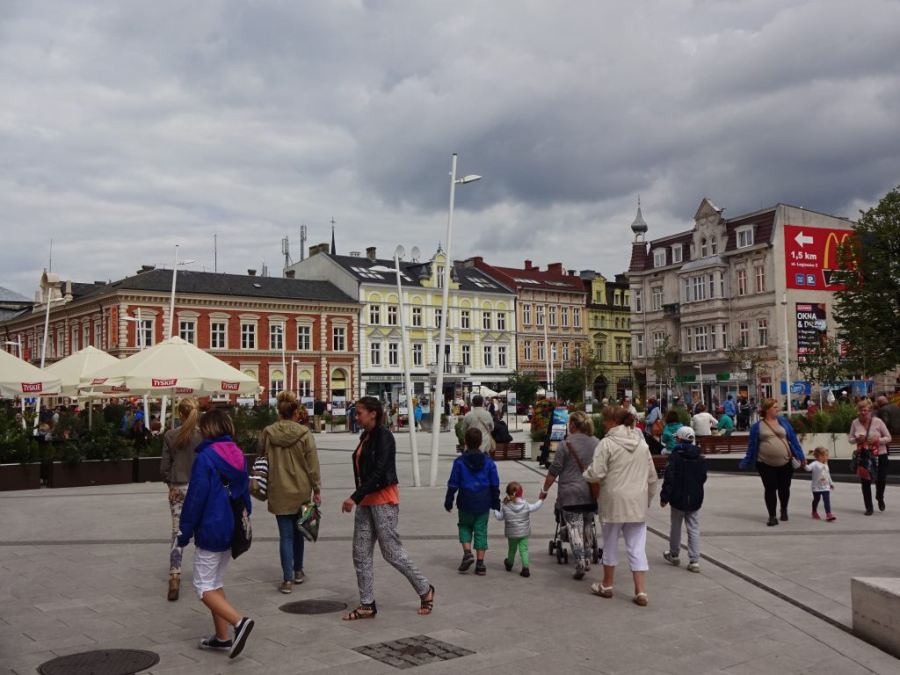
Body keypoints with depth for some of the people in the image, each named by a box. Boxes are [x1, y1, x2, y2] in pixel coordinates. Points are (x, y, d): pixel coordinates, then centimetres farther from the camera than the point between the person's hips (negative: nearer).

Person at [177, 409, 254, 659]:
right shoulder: (238, 456, 7)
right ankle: (222, 637, 20)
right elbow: (245, 493, 13)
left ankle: (239, 621, -18)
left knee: (204, 587, 0)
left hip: (211, 530, -8)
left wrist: (185, 531, -7)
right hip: (232, 530, 8)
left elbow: (196, 498, -16)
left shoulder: (205, 457, -16)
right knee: (215, 583, 19)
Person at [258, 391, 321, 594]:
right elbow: (312, 465, -8)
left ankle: (287, 579, 1)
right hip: (300, 491, 0)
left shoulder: (267, 433, -5)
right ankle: (298, 571, 30)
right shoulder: (304, 434, -11)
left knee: (286, 535, 5)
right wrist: (317, 489, 1)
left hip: (278, 492, 0)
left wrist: (265, 488, 20)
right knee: (298, 532, 18)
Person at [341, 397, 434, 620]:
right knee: (361, 554, 6)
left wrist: (355, 497, -25)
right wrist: (358, 498, 14)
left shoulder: (384, 437, -14)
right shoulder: (365, 437, 12)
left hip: (383, 500, -9)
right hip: (366, 501, 9)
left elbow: (378, 472, -22)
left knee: (392, 551, -3)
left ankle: (425, 590, 15)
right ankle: (367, 605, 13)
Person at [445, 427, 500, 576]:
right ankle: (480, 563, 5)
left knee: (465, 526, 19)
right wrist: (496, 503, 13)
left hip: (466, 503, -1)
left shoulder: (459, 462, -6)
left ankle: (467, 552, -1)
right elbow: (495, 484, 5)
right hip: (483, 503, 1)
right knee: (481, 530, 7)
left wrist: (448, 501, 8)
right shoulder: (488, 462, 0)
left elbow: (453, 484, -2)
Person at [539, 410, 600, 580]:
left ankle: (580, 563, -8)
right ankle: (587, 560, 25)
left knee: (574, 528, -1)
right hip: (591, 494, 5)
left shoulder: (566, 444, -9)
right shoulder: (596, 443, 5)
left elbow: (554, 470, -7)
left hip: (571, 494, -5)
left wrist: (545, 490, 2)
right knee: (587, 527, 19)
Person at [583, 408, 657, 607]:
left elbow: (596, 474, -15)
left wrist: (586, 473, 7)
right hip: (638, 502, 4)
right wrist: (648, 498, 24)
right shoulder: (642, 444, 8)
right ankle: (640, 592, 3)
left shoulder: (607, 443, -9)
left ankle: (607, 585, 26)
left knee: (610, 543, 12)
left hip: (614, 500, -4)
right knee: (637, 547, 6)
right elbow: (652, 477, 14)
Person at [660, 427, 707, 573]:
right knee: (694, 529, 5)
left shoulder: (675, 457, -14)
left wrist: (664, 497, -9)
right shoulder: (700, 458, 2)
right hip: (695, 499, 4)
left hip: (678, 498, -3)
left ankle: (674, 555, 28)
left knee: (675, 527, 14)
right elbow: (703, 478, 12)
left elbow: (669, 479, -16)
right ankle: (694, 561, -1)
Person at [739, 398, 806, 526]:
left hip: (785, 462, 2)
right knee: (770, 489, 0)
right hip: (766, 464, -2)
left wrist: (800, 456, 3)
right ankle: (772, 516, 10)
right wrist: (746, 462, 2)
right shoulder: (757, 426, -1)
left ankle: (784, 510, 36)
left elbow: (793, 439, 5)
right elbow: (752, 445, 3)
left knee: (784, 488, 11)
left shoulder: (783, 421, 4)